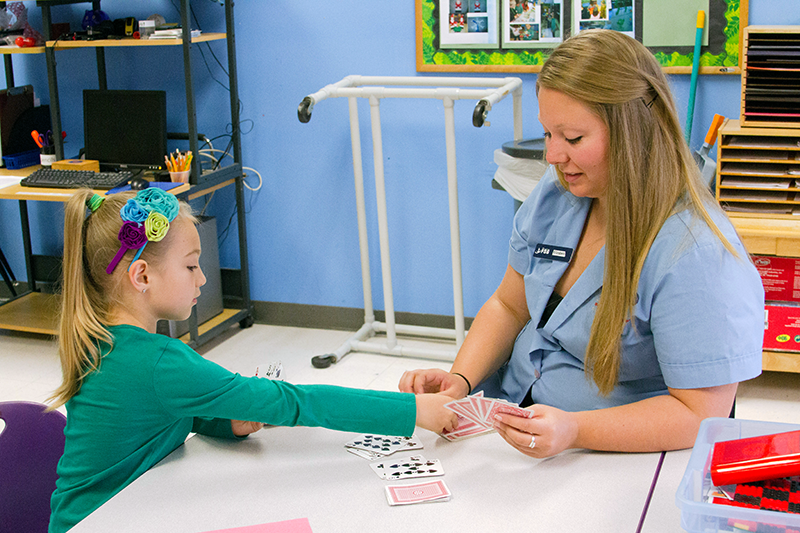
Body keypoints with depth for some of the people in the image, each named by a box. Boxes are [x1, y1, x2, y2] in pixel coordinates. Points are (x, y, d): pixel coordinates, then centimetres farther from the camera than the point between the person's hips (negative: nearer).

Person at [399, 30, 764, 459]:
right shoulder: (558, 191, 2)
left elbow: (700, 415, -21)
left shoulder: (696, 255, -22)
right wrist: (460, 379, -6)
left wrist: (574, 431, -32)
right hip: (513, 410, 7)